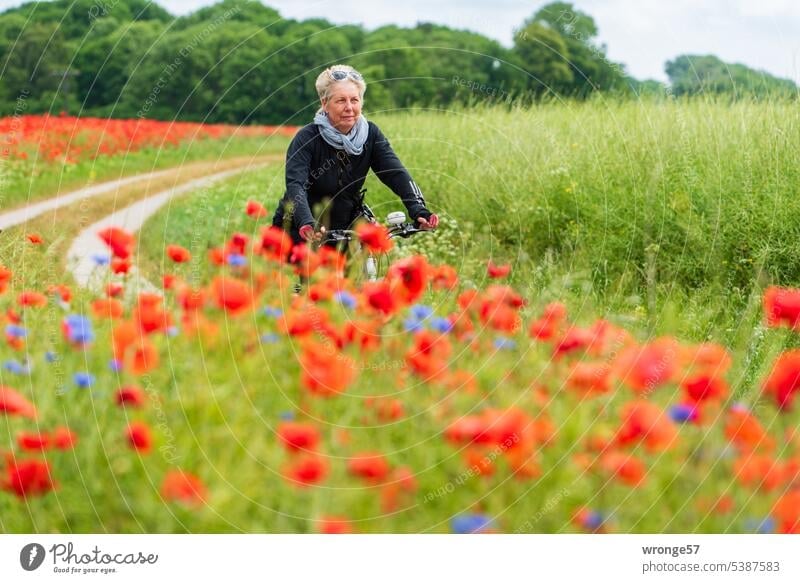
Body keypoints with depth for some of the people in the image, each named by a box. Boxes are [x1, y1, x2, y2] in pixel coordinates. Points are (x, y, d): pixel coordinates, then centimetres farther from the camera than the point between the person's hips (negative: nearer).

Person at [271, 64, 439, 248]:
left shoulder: (370, 134, -6)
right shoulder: (306, 138, -17)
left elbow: (396, 173, -17)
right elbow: (295, 185, -30)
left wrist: (419, 210, -34)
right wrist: (307, 224, -49)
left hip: (343, 228, 3)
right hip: (299, 231, -3)